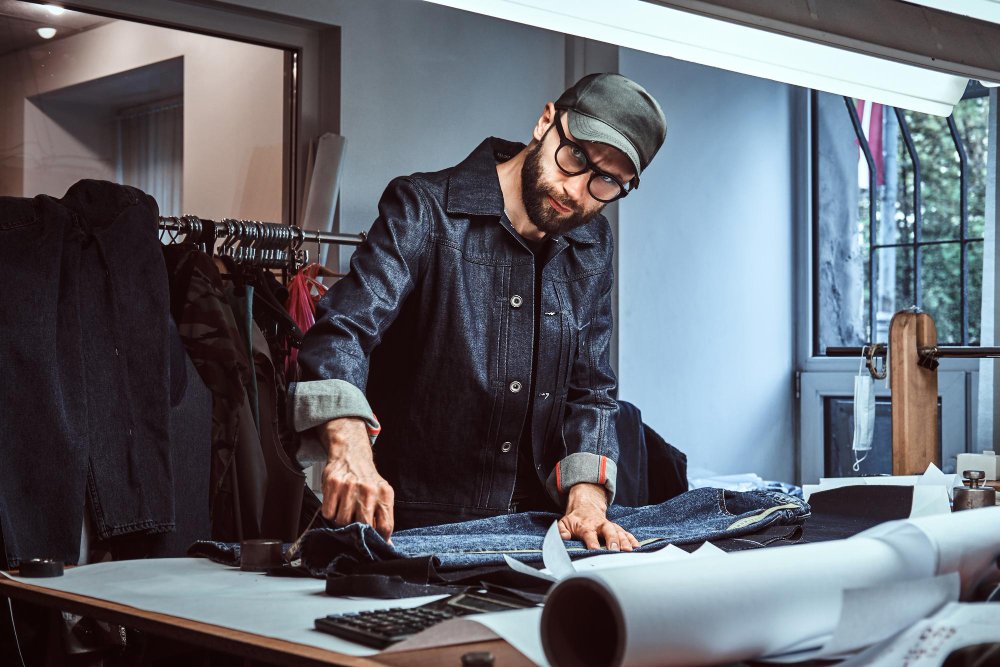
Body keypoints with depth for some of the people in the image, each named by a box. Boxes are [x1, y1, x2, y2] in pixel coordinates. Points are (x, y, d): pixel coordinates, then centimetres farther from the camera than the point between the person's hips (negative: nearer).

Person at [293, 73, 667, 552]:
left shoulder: (592, 247, 11)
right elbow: (344, 327, -22)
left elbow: (589, 387, 11)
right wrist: (349, 444, -41)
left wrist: (586, 493, -8)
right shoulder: (423, 211, -8)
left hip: (530, 529, 2)